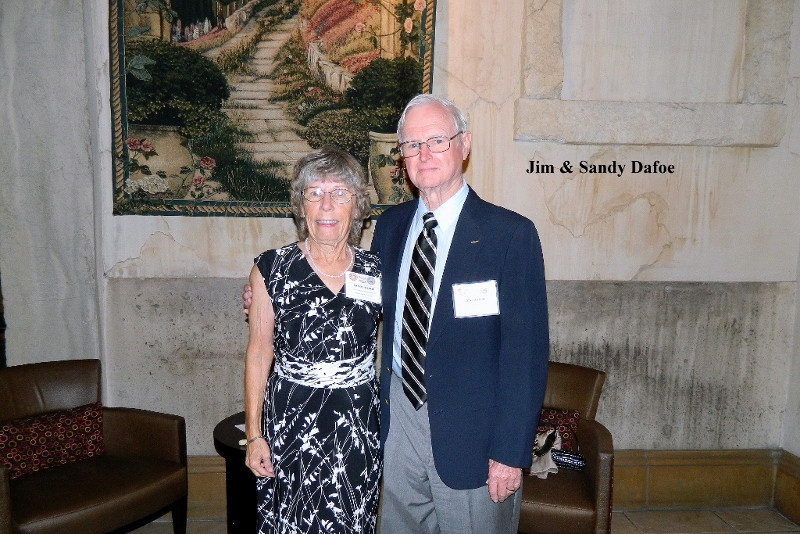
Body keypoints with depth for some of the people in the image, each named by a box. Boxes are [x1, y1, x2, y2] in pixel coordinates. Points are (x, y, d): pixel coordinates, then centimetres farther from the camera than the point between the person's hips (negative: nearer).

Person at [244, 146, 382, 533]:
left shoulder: (376, 270, -1)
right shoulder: (272, 269, -6)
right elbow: (258, 354, -1)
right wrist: (254, 435, -1)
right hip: (290, 421, -1)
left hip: (358, 426, 2)